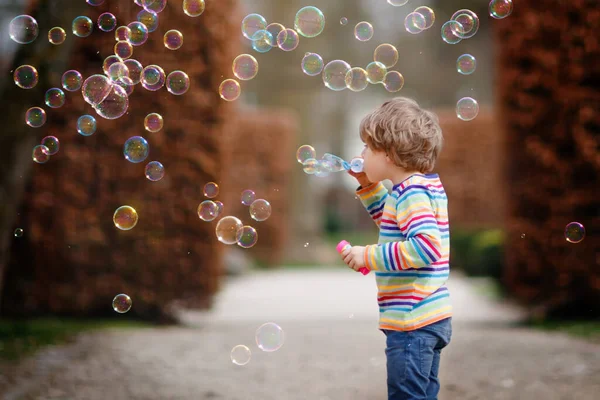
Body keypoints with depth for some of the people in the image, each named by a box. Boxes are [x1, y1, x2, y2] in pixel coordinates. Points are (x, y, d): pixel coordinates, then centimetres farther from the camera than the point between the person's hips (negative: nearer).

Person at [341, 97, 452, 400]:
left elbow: (427, 246, -32)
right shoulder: (429, 184, 12)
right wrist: (369, 185, 18)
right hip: (432, 318, 10)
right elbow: (393, 223, 31)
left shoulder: (412, 193, -19)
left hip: (412, 325, -10)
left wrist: (368, 256, -26)